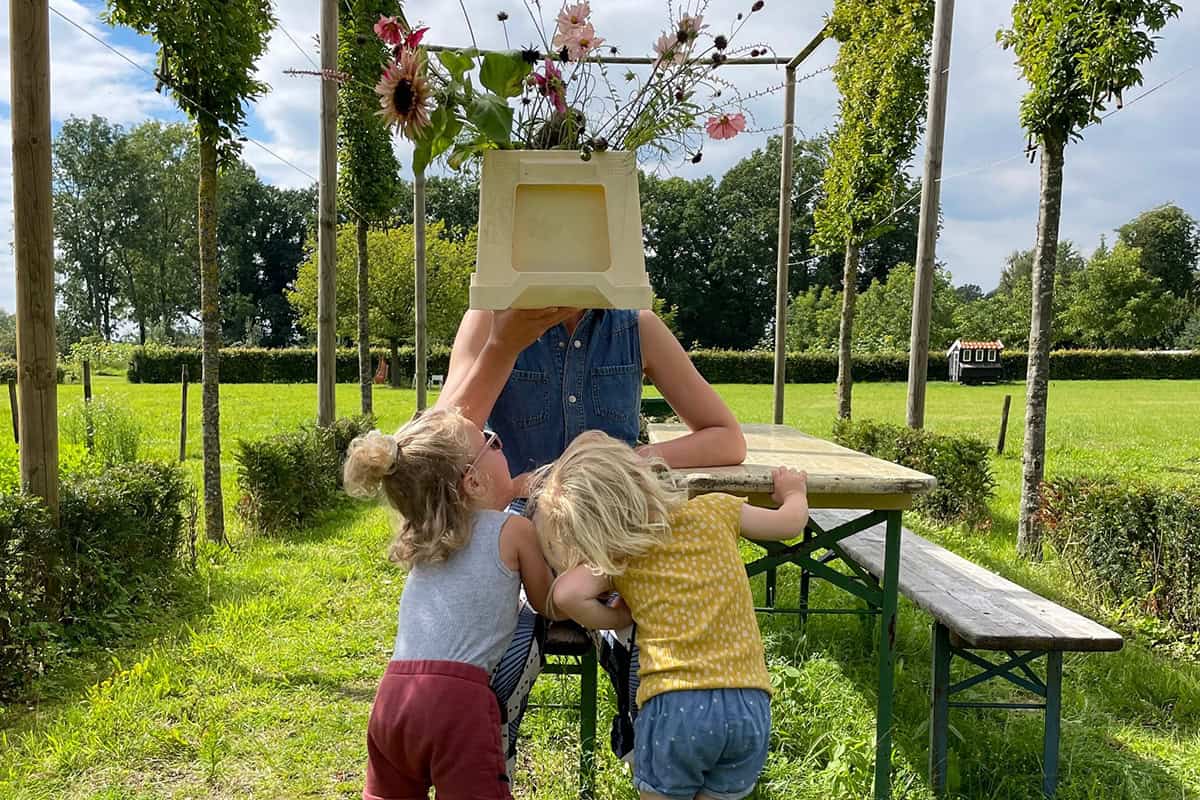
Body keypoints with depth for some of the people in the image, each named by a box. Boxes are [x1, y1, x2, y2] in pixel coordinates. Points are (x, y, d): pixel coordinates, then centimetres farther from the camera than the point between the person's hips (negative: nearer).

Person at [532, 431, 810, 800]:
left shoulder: (616, 557, -3)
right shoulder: (714, 511, 3)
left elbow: (565, 595, -19)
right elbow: (791, 522, 16)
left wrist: (614, 618, -1)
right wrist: (794, 491, 38)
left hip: (672, 709, -3)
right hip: (749, 705, 3)